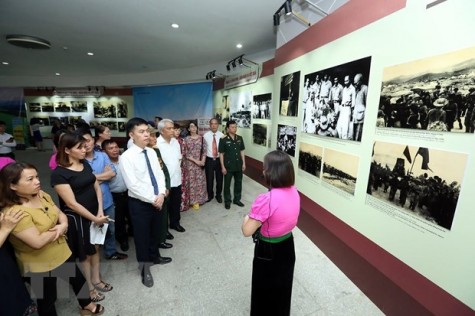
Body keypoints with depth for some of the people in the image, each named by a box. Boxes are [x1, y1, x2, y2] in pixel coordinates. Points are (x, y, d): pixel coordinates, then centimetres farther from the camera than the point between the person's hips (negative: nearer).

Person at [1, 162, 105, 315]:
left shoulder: (41, 195, -5)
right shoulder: (14, 212, -29)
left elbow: (60, 213, 3)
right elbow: (37, 242, -32)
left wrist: (63, 225, -18)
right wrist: (58, 230, -15)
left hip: (62, 253, 8)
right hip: (39, 265, -7)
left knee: (78, 279, 25)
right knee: (47, 300, 18)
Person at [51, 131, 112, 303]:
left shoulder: (85, 164, 3)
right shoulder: (59, 173, -17)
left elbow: (96, 187, 3)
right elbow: (72, 203, -19)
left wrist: (100, 212, -8)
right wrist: (94, 218, -15)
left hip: (96, 214, 6)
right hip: (77, 218, -6)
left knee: (95, 248, 19)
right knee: (84, 253, 13)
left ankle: (96, 280, 40)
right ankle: (89, 288, 34)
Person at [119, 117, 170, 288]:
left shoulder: (151, 152, 1)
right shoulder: (126, 157, -18)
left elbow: (159, 174, 2)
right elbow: (133, 185, -21)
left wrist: (161, 194, -12)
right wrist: (152, 199, -17)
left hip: (157, 200, 6)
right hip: (139, 203, -6)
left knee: (155, 231, 24)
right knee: (142, 235, 12)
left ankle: (154, 256, 49)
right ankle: (144, 268, 34)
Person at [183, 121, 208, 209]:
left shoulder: (201, 138, 3)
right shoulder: (186, 139, -4)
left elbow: (204, 150, 2)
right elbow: (185, 153, -7)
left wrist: (203, 161, -11)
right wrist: (195, 160, -13)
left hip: (200, 162, 2)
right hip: (190, 163, -2)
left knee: (200, 181, 9)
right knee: (192, 181, 3)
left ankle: (200, 199, 26)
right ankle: (194, 201, 15)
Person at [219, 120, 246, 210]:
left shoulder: (240, 138, 1)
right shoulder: (223, 140, -11)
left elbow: (242, 151, 9)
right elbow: (221, 154, -8)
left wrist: (243, 163, 6)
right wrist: (223, 167, -10)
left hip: (238, 165, 4)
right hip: (228, 166, -4)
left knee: (238, 183, 15)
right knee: (227, 184, 9)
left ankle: (237, 199, 33)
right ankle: (227, 201, 26)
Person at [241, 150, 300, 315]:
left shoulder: (266, 200, -34)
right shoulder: (294, 192, -11)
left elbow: (247, 231, -27)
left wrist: (247, 218, -8)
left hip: (268, 252, -7)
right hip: (287, 247, 7)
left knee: (265, 290, 22)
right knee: (283, 287, 32)